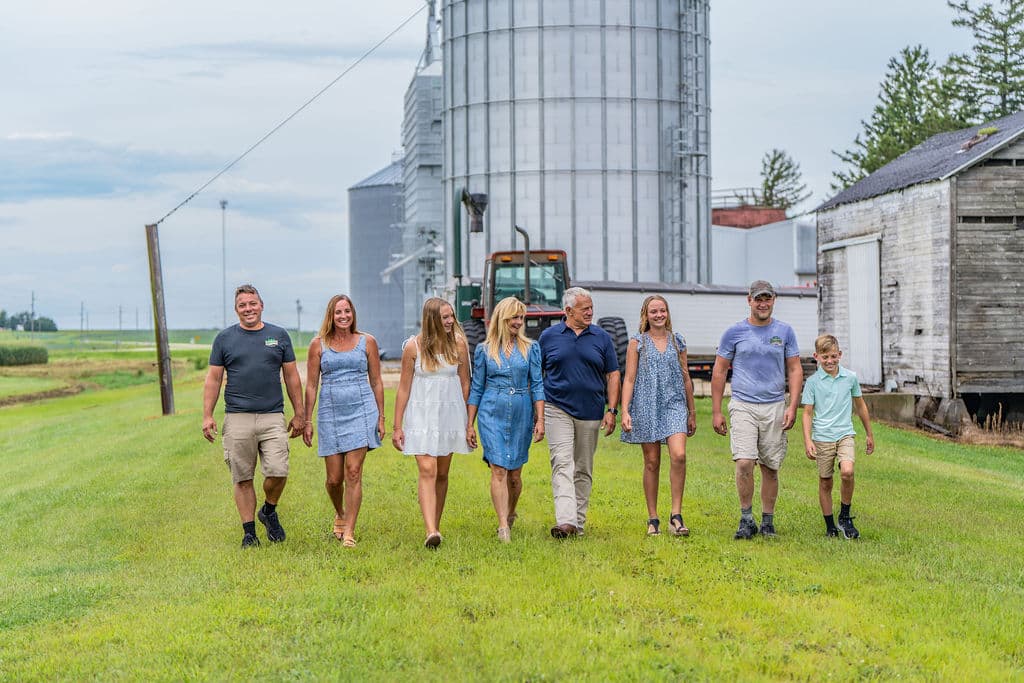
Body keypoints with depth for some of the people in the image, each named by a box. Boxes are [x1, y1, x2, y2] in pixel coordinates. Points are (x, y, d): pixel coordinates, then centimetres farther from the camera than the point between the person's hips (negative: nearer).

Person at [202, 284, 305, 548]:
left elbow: (291, 377, 13)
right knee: (243, 478, 2)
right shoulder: (225, 338, 7)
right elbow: (213, 379, 8)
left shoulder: (279, 336, 10)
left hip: (272, 417, 0)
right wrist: (207, 416, 0)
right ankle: (249, 533, 12)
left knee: (278, 472, -11)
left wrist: (299, 414, 11)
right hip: (237, 418, 0)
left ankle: (269, 512, 17)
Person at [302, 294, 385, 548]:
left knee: (353, 472, -9)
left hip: (361, 410, -1)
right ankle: (340, 514, 35)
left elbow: (376, 382, 9)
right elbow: (311, 385, 5)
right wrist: (307, 421, 2)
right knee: (334, 478, 4)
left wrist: (381, 417, 6)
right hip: (330, 413, 1)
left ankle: (349, 531, -3)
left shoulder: (367, 342, 5)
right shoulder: (318, 344, 4)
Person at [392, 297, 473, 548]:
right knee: (427, 471, -15)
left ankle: (436, 527, 22)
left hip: (450, 415, 3)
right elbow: (404, 388, 0)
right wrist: (397, 426, -1)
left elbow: (465, 384, 7)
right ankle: (431, 532, -23)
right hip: (421, 415, -3)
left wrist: (469, 424, 6)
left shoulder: (458, 344, 1)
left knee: (442, 474, 10)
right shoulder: (414, 346, -5)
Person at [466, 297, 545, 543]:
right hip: (492, 414, -1)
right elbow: (476, 388, 7)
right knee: (498, 471, -11)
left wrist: (540, 419, -4)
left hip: (521, 414, 1)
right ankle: (503, 526, -14)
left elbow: (537, 385, 3)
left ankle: (510, 514, 34)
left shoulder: (530, 348, 5)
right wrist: (469, 424, 6)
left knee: (514, 472, 9)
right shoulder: (484, 350, 3)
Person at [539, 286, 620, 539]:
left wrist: (611, 410, -2)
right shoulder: (549, 336, 3)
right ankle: (565, 521, -24)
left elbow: (612, 375, 8)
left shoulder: (601, 338, 6)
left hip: (590, 412, 2)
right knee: (562, 463, -14)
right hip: (558, 410, -2)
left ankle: (579, 522, 18)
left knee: (583, 470, 8)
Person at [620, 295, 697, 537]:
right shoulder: (637, 343, 4)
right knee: (652, 462, 3)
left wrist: (692, 413, 17)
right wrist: (625, 411, -10)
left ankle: (676, 515, -10)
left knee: (679, 456, -17)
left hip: (674, 404, 1)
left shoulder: (678, 342, 10)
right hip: (646, 406, -1)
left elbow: (686, 378, 16)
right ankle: (653, 519, 12)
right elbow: (629, 379, 0)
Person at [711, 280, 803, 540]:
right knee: (744, 462, -16)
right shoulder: (734, 332, 3)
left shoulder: (785, 332, 7)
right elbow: (719, 372, 6)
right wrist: (716, 412, 2)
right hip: (743, 406, -2)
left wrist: (792, 406, -3)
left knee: (770, 468, 6)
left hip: (775, 408, 2)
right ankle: (746, 519, -2)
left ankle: (768, 521, 18)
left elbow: (795, 370, 9)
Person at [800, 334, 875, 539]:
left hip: (845, 435, 0)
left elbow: (860, 406, 17)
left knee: (847, 472, -22)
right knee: (825, 482, 5)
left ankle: (845, 517, -4)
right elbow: (807, 413, 0)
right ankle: (830, 526, 18)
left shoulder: (850, 378, 5)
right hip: (822, 438, 0)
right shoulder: (812, 382, -1)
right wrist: (807, 441, -11)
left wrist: (869, 434, 23)